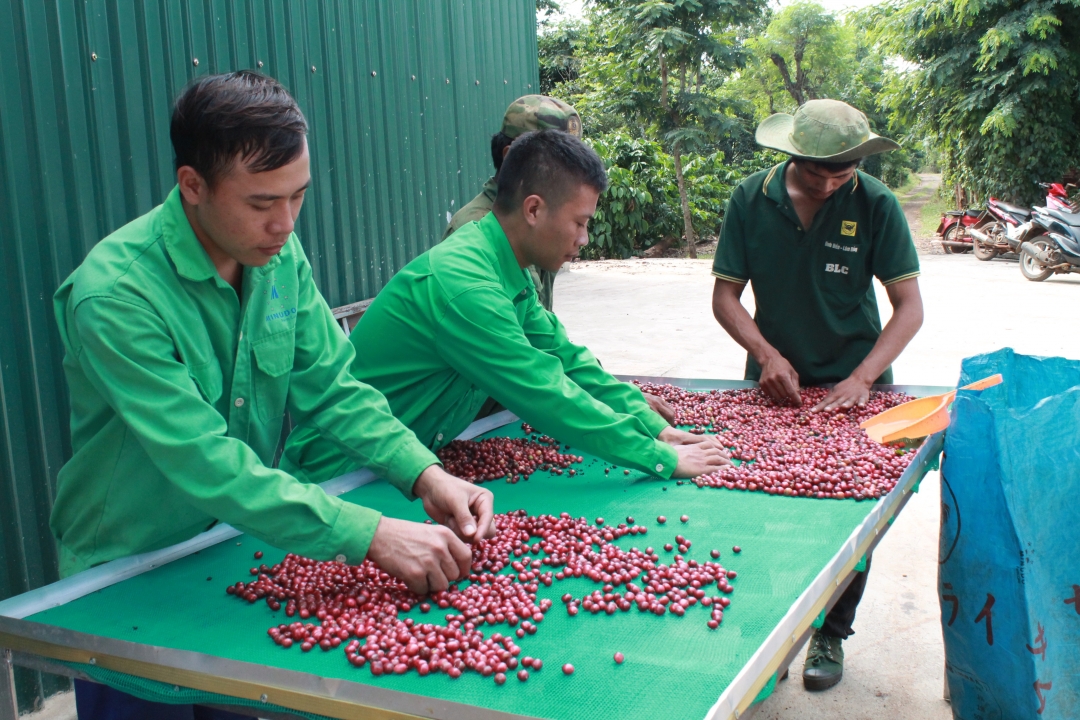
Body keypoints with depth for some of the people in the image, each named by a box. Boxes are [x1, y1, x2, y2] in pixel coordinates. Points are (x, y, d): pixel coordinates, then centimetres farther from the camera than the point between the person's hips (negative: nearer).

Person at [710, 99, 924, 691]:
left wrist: (861, 379, -25)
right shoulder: (751, 200, -9)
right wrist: (767, 354, -21)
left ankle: (831, 633, 24)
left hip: (853, 383, -1)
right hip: (773, 380, 1)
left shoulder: (875, 204, -13)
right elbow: (725, 295, -6)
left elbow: (910, 307, -13)